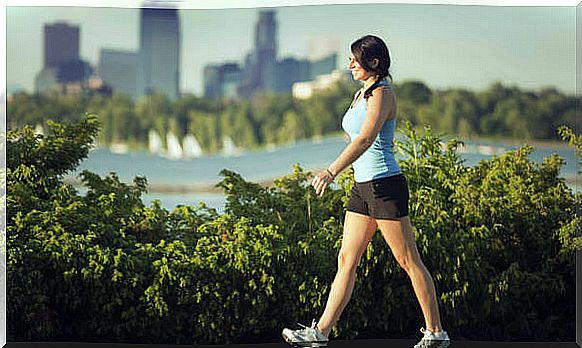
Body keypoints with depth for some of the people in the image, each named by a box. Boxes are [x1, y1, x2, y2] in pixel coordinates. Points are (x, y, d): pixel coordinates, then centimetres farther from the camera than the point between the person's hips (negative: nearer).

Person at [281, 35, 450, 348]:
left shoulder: (382, 94, -14)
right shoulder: (361, 93, 14)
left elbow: (366, 138, -29)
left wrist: (332, 171, -40)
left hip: (385, 186, -9)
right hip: (362, 187, 9)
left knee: (409, 262, -1)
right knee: (346, 261, 7)